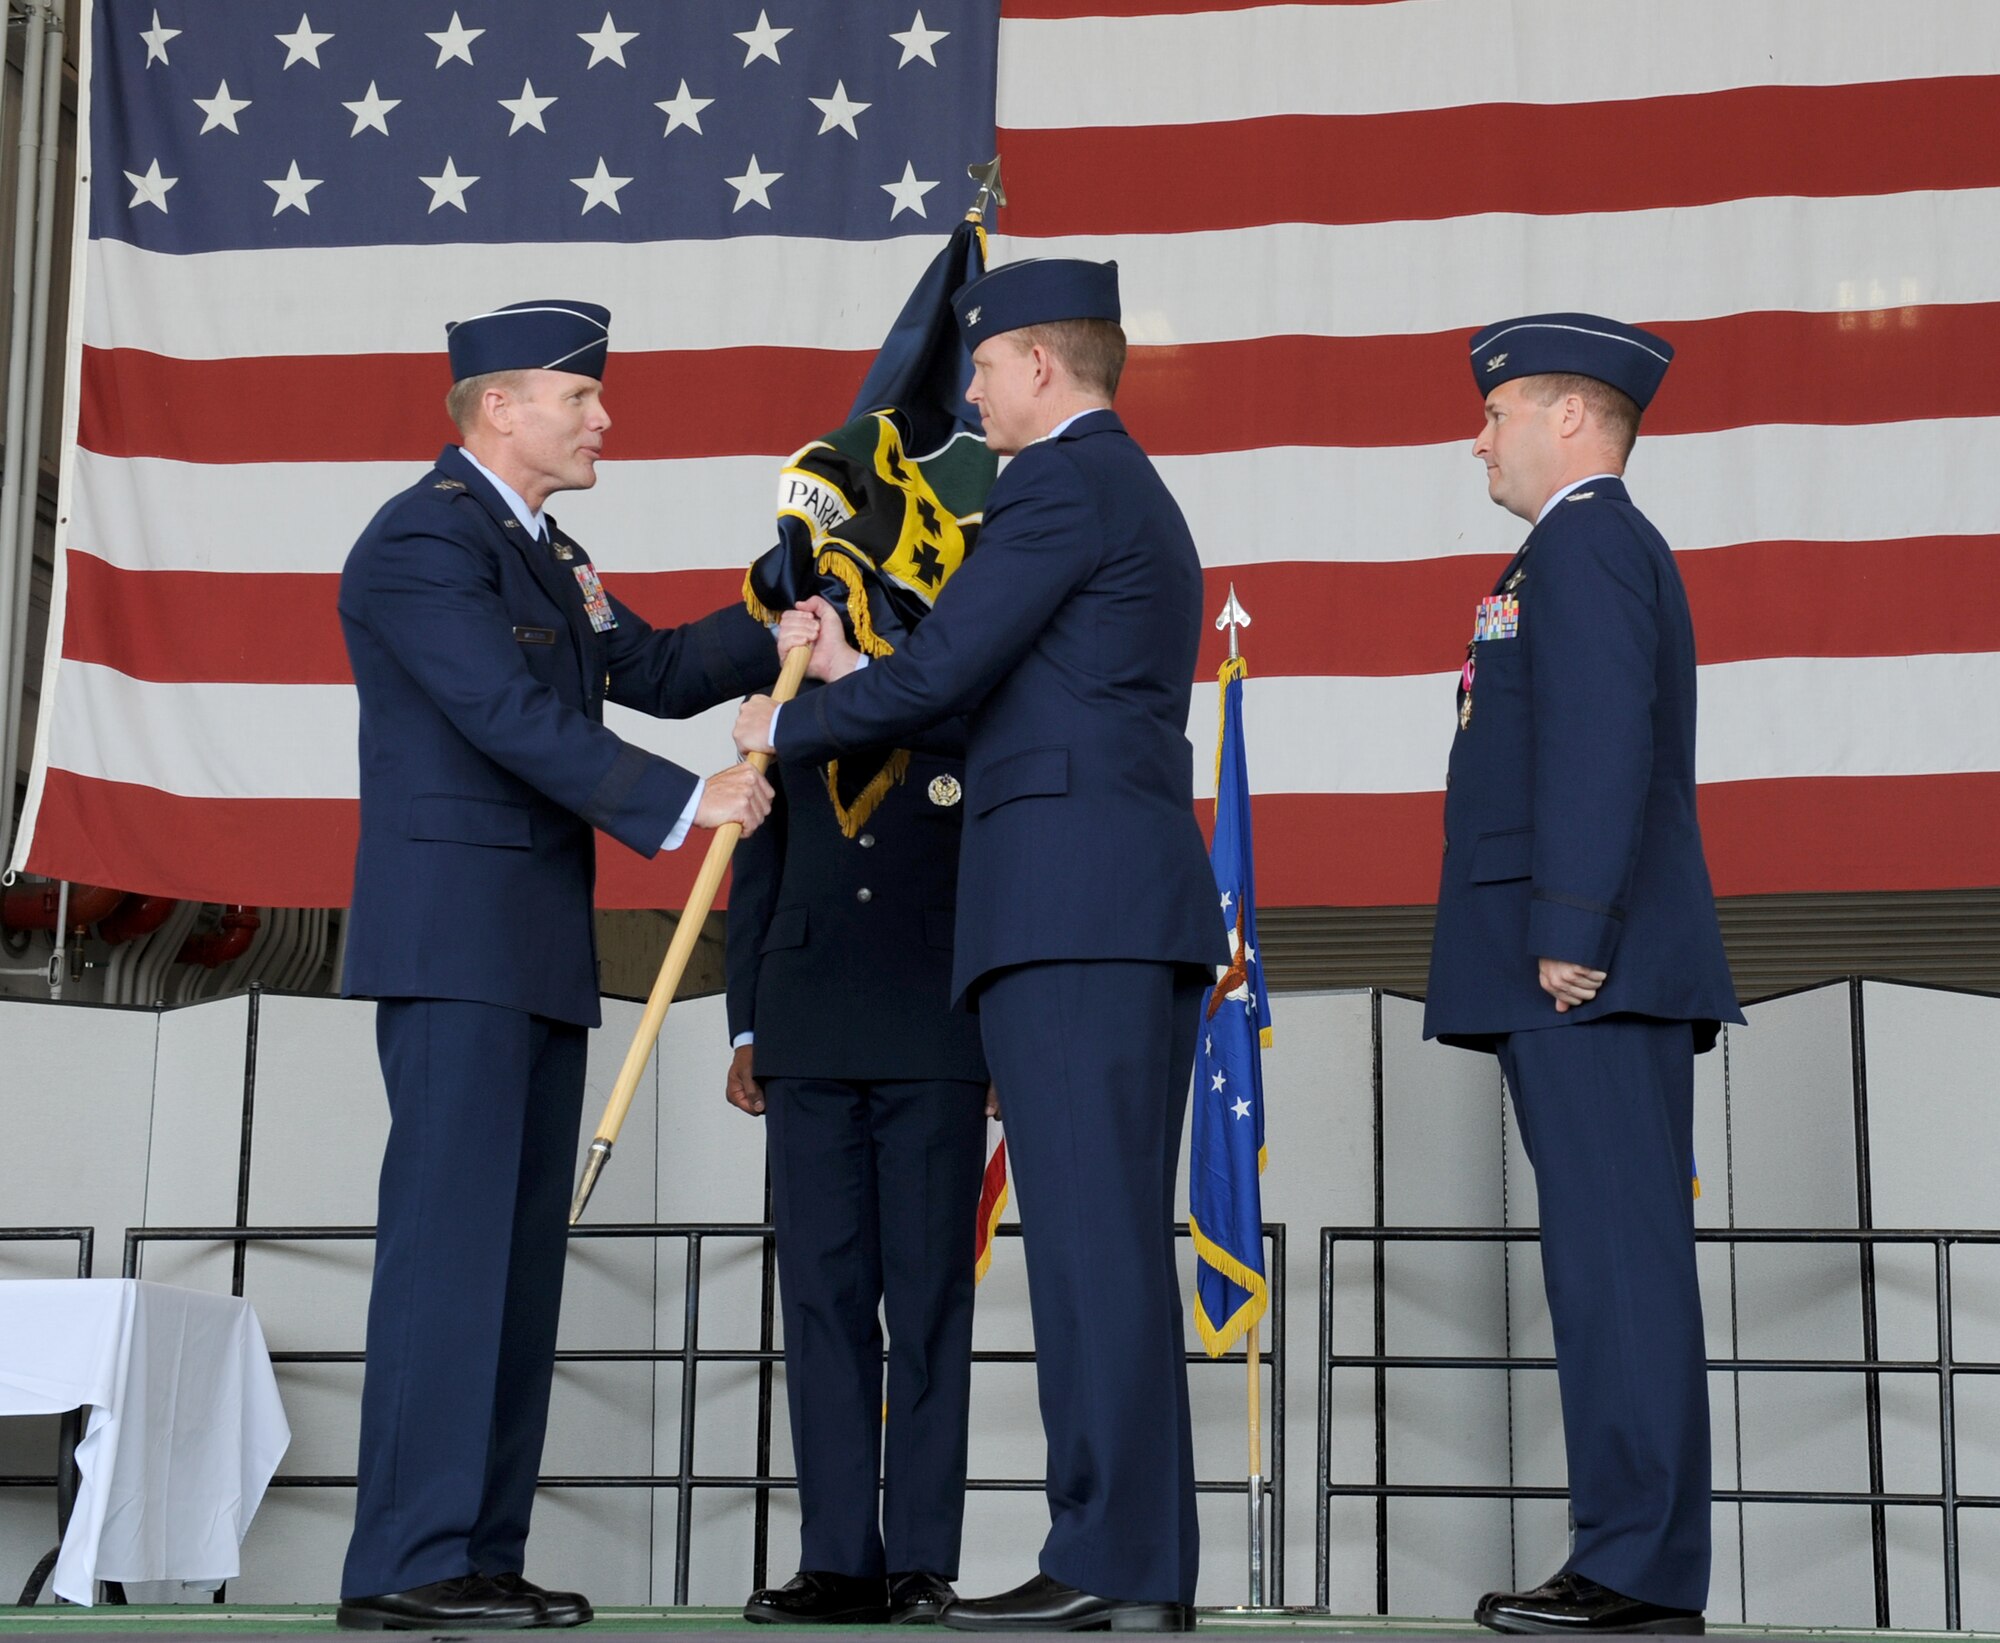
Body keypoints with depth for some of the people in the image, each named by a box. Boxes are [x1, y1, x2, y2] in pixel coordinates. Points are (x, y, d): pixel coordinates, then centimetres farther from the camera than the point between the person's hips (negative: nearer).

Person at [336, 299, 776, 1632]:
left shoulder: (546, 551, 21)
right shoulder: (423, 540, -10)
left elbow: (654, 672, 21)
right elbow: (513, 717, -18)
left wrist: (777, 635, 7)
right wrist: (684, 805, -17)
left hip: (538, 945, 10)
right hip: (454, 933, -10)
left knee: (524, 1245, 6)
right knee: (451, 1232, -11)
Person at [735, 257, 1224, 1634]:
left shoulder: (1061, 486, -5)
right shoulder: (1145, 503, 26)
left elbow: (940, 672, -10)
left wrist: (786, 732, 5)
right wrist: (856, 675, 26)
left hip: (1067, 899, -10)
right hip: (1147, 907, 10)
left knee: (1088, 1226, -11)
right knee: (1121, 1235, 7)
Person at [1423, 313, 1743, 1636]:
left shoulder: (1582, 543, -7)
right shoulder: (1611, 548, 25)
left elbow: (1601, 742, -19)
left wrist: (1568, 932, -22)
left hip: (1590, 973, -11)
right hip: (1605, 979, 11)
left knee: (1616, 1254, -11)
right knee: (1618, 1258, 8)